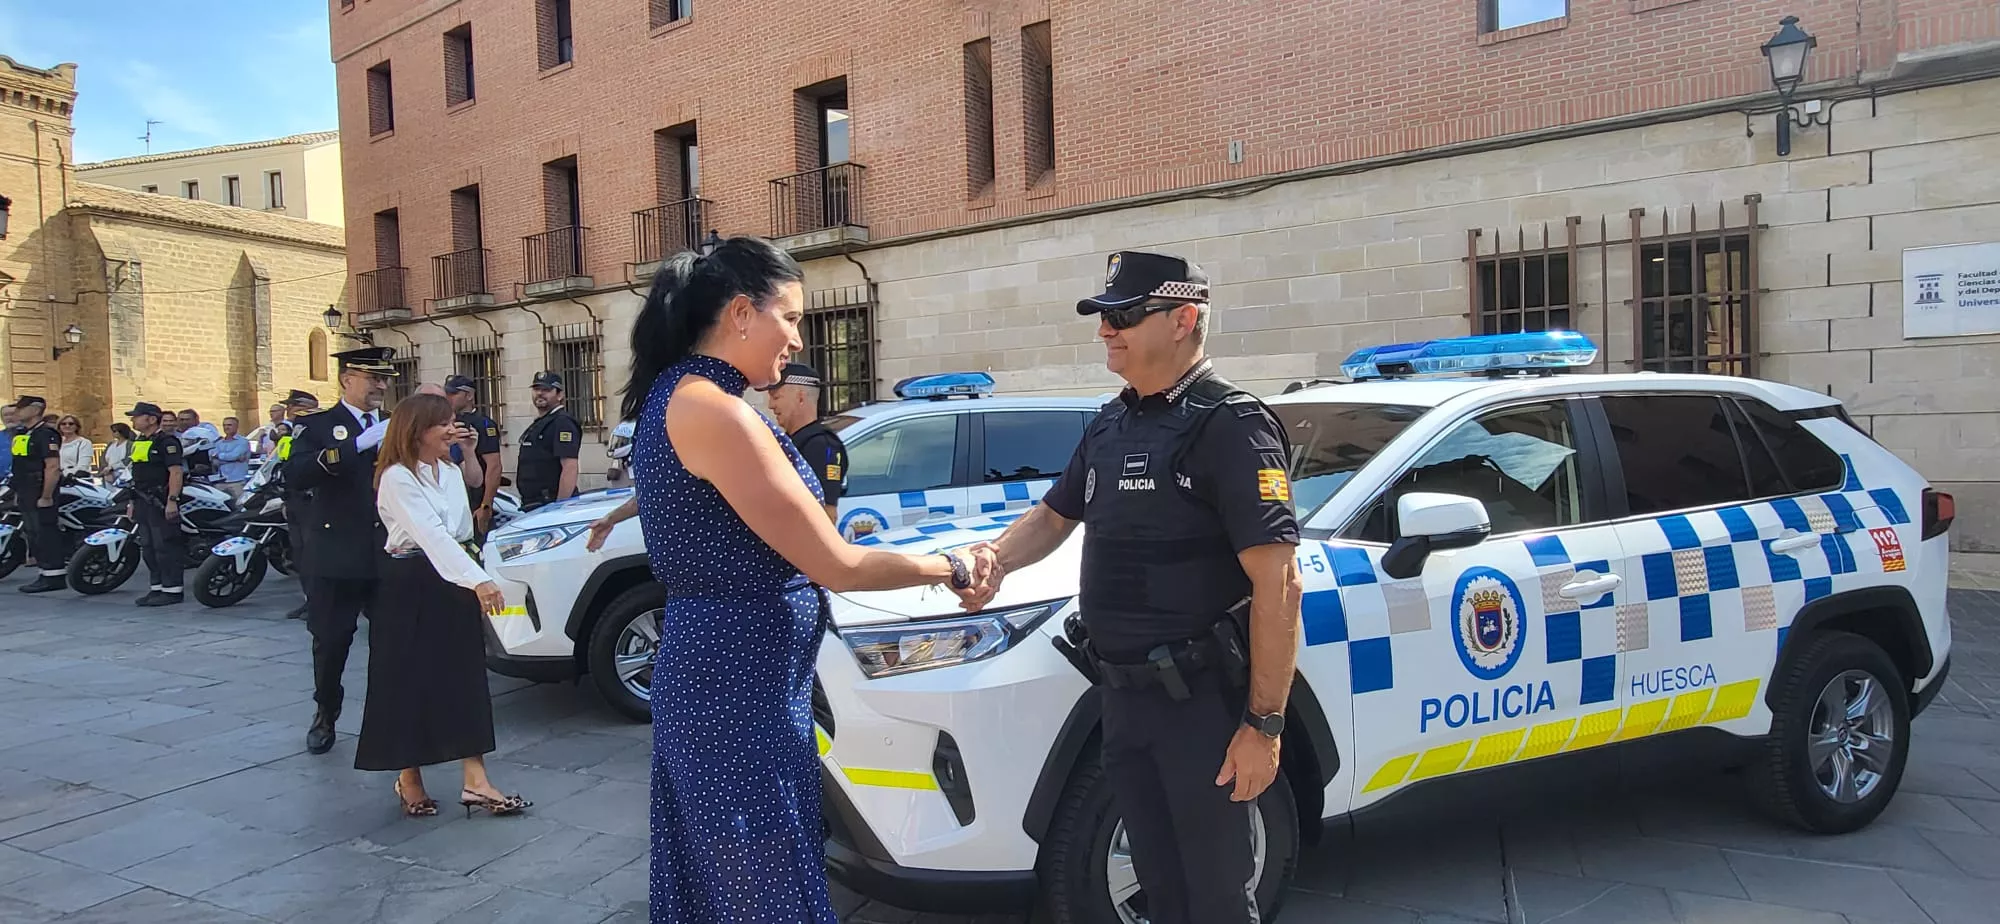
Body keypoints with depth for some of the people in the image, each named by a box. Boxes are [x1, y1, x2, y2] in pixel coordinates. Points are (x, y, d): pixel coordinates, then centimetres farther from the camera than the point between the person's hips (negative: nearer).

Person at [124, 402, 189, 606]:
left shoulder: (166, 441, -11)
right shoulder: (139, 442, 18)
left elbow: (176, 471, -19)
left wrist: (172, 500, -25)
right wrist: (133, 501, 23)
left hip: (161, 502, -10)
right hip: (144, 503, 10)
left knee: (165, 547, -8)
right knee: (148, 548, 12)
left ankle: (172, 590, -4)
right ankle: (157, 588, 18)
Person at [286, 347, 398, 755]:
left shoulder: (395, 426, 15)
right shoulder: (318, 426, 0)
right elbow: (294, 475, -17)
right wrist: (356, 446, -26)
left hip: (389, 553, 3)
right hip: (336, 556, -3)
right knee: (331, 643, 7)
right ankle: (325, 716, 28)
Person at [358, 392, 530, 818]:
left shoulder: (451, 472, 10)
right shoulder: (397, 478, -14)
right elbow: (432, 535, -27)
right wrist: (479, 580, -37)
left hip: (451, 580, 6)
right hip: (407, 586, -6)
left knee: (465, 677, 1)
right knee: (408, 682, 3)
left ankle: (475, 780, 0)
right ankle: (409, 779, 18)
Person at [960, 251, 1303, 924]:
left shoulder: (1230, 425, -16)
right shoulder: (1109, 426, 9)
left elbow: (1277, 582, -20)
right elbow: (1053, 516, 21)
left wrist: (1264, 723, -22)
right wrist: (998, 558, -2)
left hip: (1202, 700, -7)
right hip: (1122, 697, 8)